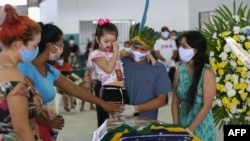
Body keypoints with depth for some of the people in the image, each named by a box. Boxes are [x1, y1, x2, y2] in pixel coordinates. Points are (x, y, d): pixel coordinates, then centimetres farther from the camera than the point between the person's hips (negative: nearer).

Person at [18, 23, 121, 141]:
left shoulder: (50, 71, 8)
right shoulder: (25, 68, -18)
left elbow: (75, 89, 19)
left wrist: (103, 103, 25)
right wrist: (49, 122, -8)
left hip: (43, 131, 8)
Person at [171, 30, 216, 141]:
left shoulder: (207, 72, -13)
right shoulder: (180, 70, 1)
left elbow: (207, 106, -15)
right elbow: (175, 101, 5)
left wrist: (189, 130, -14)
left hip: (201, 128, -4)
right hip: (182, 126, 4)